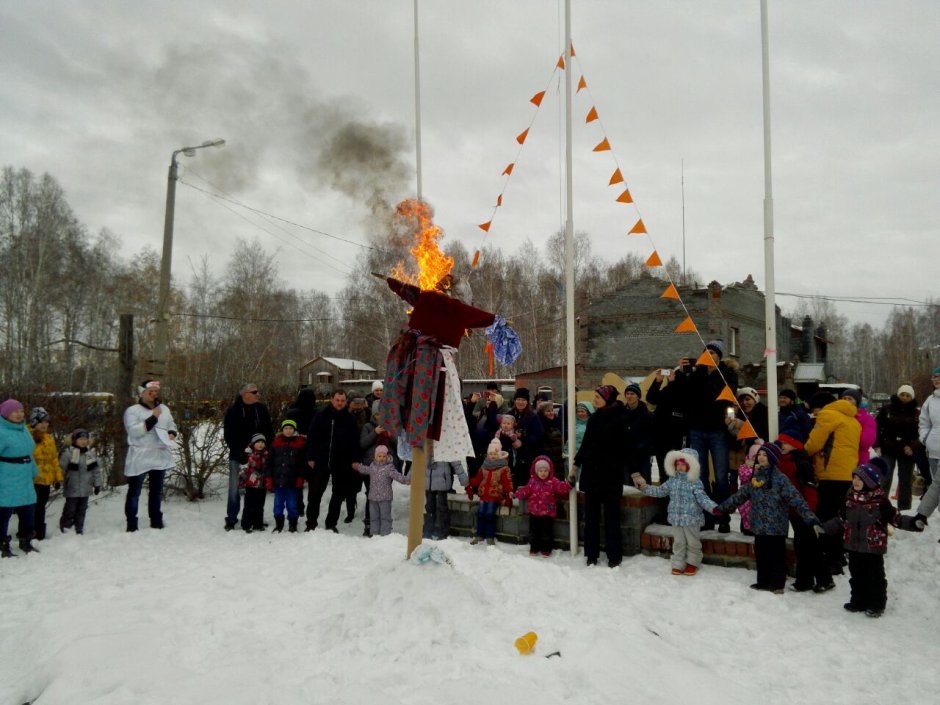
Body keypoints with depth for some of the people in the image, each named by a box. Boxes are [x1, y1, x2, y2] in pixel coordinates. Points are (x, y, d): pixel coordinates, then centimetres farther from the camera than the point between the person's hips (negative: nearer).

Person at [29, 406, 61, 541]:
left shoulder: (49, 438, 14)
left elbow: (54, 458, 17)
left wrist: (57, 477, 14)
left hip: (45, 480, 6)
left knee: (40, 508, 14)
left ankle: (40, 535, 22)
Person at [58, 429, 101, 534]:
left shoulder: (91, 453, 5)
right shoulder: (68, 453, -9)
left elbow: (96, 470, 9)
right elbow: (61, 469, -7)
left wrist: (97, 484, 8)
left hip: (86, 488, 4)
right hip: (72, 489, -4)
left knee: (82, 509, 12)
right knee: (70, 509, 1)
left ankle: (79, 529, 22)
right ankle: (65, 527, 18)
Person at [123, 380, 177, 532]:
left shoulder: (164, 408, 11)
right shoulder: (132, 410, -7)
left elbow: (172, 425, 19)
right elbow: (133, 431, -19)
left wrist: (172, 433, -4)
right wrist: (153, 418, -22)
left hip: (160, 456, 6)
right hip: (140, 458, -5)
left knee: (157, 491, 14)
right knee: (134, 491, 2)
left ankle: (156, 522, 23)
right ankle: (131, 524, 8)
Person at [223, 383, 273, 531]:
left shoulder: (262, 409, 5)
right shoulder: (233, 411, -5)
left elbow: (269, 432, 8)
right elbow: (228, 434, -6)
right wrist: (238, 451, -13)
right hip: (237, 457, -2)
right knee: (234, 488, 2)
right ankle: (231, 519, 13)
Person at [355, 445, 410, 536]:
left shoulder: (389, 467, -10)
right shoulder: (372, 466, 8)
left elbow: (397, 476, -19)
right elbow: (365, 469, 30)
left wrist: (406, 480, -32)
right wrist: (358, 467, 41)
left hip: (385, 498, -5)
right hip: (373, 497, 5)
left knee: (385, 517, -1)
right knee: (374, 517, 13)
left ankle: (385, 534, 4)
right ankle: (375, 534, 22)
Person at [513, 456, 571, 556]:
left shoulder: (553, 481, -6)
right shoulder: (532, 481, 1)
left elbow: (562, 487, -17)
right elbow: (526, 491, 2)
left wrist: (568, 485, -37)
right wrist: (520, 493, -16)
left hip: (548, 512, -2)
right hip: (534, 512, 3)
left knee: (547, 531, 6)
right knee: (534, 531, 12)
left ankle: (546, 549, 20)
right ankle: (534, 548, 27)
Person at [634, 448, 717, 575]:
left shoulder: (695, 482, -12)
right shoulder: (673, 480, 5)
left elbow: (702, 498, -19)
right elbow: (660, 491, 13)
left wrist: (713, 507, -34)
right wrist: (645, 488, 8)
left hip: (691, 518, -4)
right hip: (676, 518, 4)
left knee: (692, 542, 10)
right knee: (678, 542, 12)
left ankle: (692, 563, 28)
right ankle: (678, 564, 22)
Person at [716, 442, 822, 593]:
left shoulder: (780, 479, -12)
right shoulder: (755, 478, 7)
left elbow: (797, 500, -18)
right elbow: (740, 495, 16)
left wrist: (812, 520, -27)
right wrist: (721, 508, 18)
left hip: (776, 527, -6)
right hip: (759, 526, 6)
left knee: (776, 556, 4)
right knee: (761, 555, 14)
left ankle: (777, 584, 19)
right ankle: (763, 582, 28)